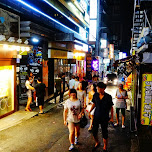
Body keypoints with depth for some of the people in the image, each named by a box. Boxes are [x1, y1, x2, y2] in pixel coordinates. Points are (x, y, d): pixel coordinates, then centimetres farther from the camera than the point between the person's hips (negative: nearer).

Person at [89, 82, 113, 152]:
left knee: (104, 133, 7)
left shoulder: (108, 97, -11)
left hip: (105, 117, -2)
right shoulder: (95, 95, -5)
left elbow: (111, 107, -2)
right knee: (94, 131, 7)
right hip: (96, 116, 2)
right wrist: (89, 111, 2)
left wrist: (112, 117, 0)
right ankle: (97, 143, 36)